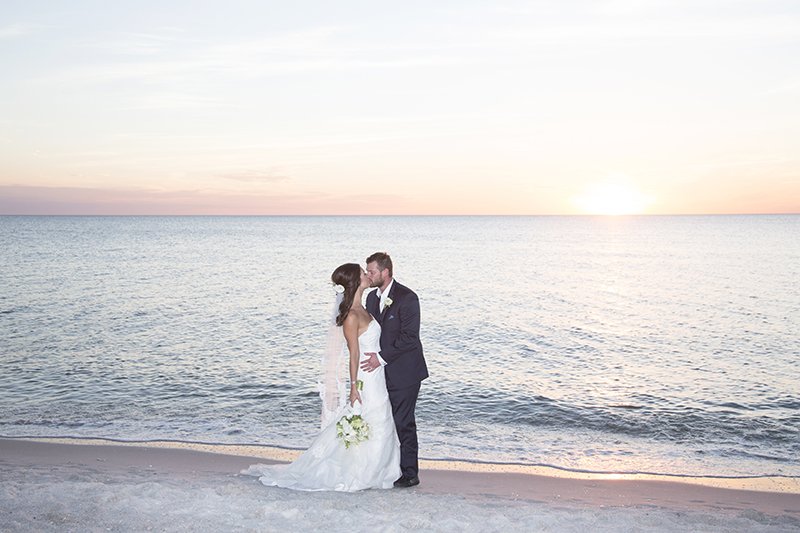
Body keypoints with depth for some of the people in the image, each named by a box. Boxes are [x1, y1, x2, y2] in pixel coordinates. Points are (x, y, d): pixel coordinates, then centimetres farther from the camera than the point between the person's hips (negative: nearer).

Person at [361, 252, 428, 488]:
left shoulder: (407, 298, -14)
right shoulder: (372, 297, 10)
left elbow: (409, 337, -19)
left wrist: (382, 357, -20)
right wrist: (373, 358, 2)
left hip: (404, 372, -7)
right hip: (382, 371, 7)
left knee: (403, 422, -1)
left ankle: (409, 473, 11)